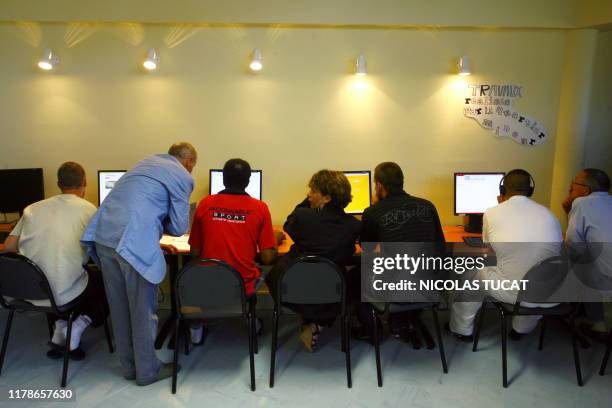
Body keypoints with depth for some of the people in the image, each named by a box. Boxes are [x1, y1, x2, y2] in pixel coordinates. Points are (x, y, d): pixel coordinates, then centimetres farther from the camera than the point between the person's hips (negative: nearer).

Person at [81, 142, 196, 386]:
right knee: (143, 310, 8)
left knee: (119, 308, 17)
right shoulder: (183, 177, 2)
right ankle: (147, 371, 23)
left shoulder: (147, 161, 24)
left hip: (103, 235, 8)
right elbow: (178, 227, 2)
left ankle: (129, 366, 33)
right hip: (134, 243, -7)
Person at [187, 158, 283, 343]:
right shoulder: (260, 208, -9)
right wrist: (276, 240, 13)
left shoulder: (205, 204, -5)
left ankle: (197, 324, 30)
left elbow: (195, 253, 0)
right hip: (243, 288, -1)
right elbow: (267, 258, -8)